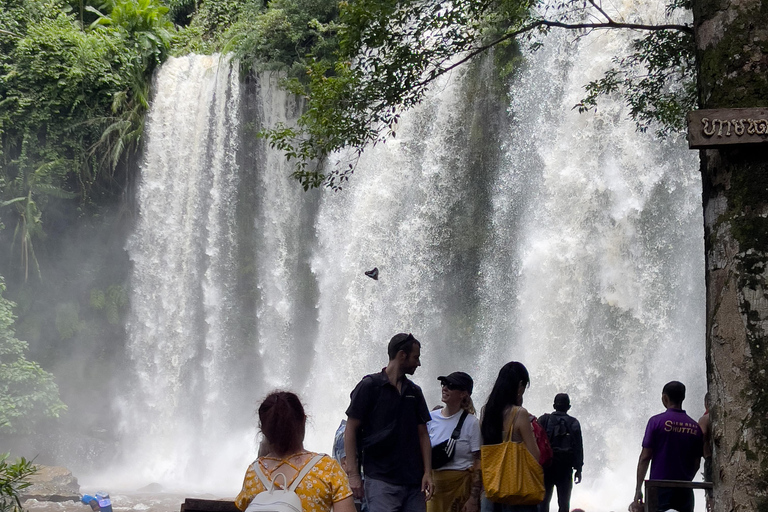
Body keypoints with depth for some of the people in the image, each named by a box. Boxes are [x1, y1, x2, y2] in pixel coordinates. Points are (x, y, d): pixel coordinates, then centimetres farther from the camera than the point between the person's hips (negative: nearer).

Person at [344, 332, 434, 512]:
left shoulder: (414, 392, 14)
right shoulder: (370, 386, -2)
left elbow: (422, 434, 14)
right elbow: (351, 430, -3)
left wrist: (427, 472, 4)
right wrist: (353, 473, -10)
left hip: (414, 480, 5)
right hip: (381, 481, -5)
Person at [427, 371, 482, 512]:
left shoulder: (471, 423, -5)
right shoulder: (432, 418, 5)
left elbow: (478, 464, -7)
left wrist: (474, 499, -12)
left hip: (461, 484, -4)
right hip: (434, 483, 4)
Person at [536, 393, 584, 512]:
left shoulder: (544, 420, 1)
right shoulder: (573, 423, 2)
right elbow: (578, 447, 0)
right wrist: (578, 468, 4)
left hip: (546, 466, 0)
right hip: (565, 468, 0)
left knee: (543, 501, 7)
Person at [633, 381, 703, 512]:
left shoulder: (656, 421, -6)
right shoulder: (695, 427, 5)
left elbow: (645, 457, -7)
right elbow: (696, 462, 10)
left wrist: (638, 488, -1)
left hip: (660, 490, -4)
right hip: (685, 491, 4)